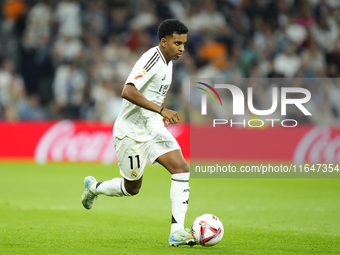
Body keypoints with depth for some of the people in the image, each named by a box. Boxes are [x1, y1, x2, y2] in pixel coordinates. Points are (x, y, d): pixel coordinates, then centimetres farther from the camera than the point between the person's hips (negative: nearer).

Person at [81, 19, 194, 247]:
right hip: (131, 132, -8)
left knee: (182, 168, -12)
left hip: (153, 129, 8)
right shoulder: (152, 59, -20)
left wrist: (162, 116, 14)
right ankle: (94, 187, 38)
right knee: (132, 188, 7)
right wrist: (161, 110, -36)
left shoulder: (168, 62, 10)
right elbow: (128, 92, -32)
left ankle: (177, 231, -15)